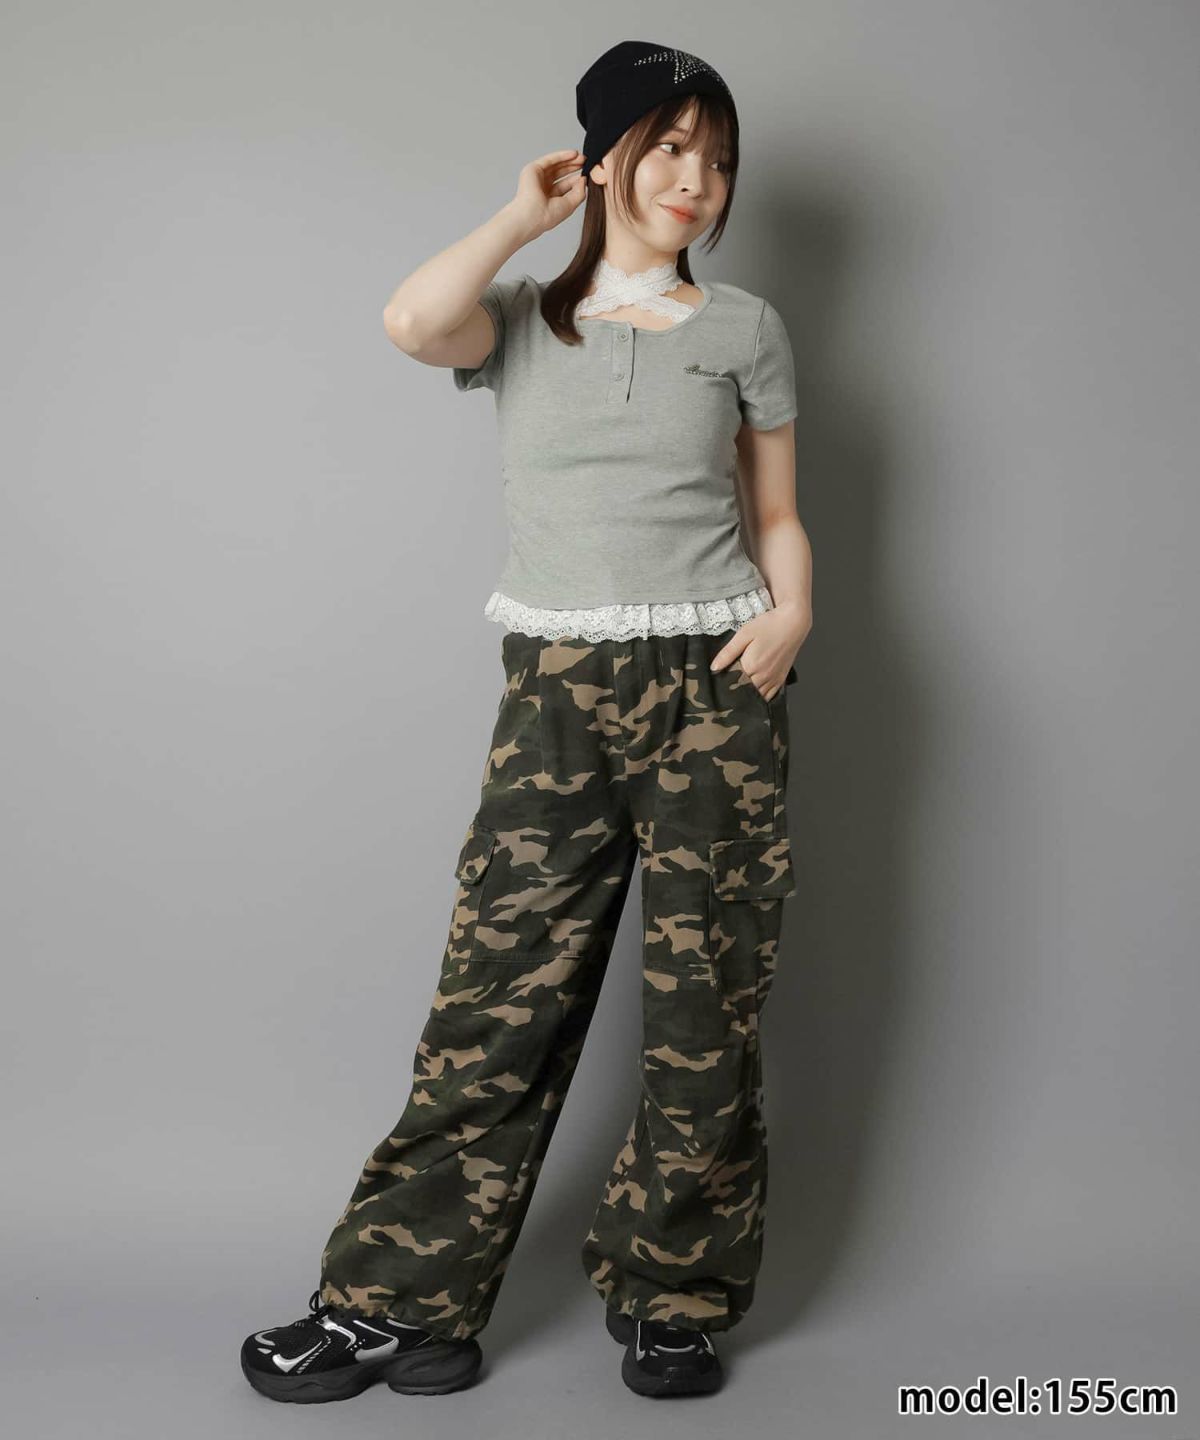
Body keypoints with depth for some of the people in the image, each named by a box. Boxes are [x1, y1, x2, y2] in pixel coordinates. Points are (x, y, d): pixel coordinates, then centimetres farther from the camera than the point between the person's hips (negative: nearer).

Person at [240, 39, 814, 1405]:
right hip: (556, 692, 0)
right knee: (497, 998, -2)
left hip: (713, 688, 1)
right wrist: (529, 213, 0)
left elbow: (777, 515, 13)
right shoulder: (525, 322, 11)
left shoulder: (744, 328, 12)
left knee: (703, 1007, 2)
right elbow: (414, 320, -13)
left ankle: (672, 1301, 18)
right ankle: (400, 1305, 11)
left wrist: (792, 608, -7)